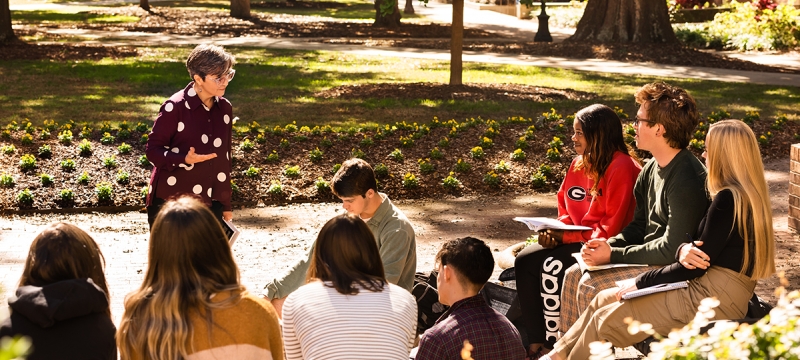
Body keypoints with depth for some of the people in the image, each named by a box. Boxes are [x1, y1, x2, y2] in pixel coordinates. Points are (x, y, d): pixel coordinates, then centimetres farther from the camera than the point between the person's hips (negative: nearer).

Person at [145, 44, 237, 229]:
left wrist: (225, 204, 12)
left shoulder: (224, 108, 4)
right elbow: (152, 150, -10)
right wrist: (185, 159, -28)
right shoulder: (175, 108, -14)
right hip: (170, 203, -5)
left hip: (209, 205, 5)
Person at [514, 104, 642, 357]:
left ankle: (553, 344, -12)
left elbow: (610, 228, -20)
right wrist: (555, 233, -7)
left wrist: (567, 236, -19)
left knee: (552, 266, -26)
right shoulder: (579, 165, 9)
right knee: (525, 260, -10)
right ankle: (536, 341, -8)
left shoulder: (622, 167, -17)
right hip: (575, 240, 9)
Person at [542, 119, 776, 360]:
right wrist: (685, 249, -10)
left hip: (714, 299, -10)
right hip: (704, 288, 10)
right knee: (604, 299, 7)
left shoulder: (728, 198, -17)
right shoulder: (745, 194, 14)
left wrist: (640, 282, -7)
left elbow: (698, 267, -17)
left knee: (607, 319, -12)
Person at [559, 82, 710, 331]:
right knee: (574, 275, 3)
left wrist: (614, 255, -18)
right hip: (648, 257, 10)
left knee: (590, 286, -20)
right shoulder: (651, 170, 8)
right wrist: (609, 244, -5)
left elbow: (672, 249, -24)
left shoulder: (687, 180, -23)